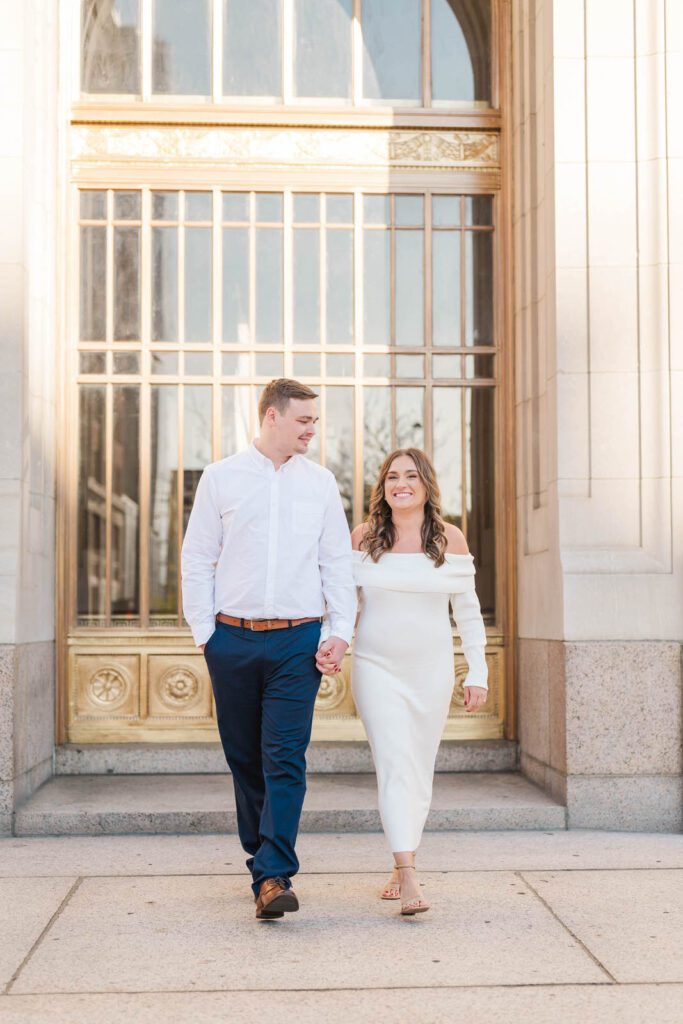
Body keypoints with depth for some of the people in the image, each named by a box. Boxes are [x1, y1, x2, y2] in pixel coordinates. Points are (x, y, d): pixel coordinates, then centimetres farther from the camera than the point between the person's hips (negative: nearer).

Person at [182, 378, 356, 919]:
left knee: (285, 758, -10)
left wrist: (341, 629, 1)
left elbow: (338, 561, 11)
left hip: (298, 640, 0)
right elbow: (197, 558, 8)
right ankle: (261, 858, 24)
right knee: (245, 758, 8)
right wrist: (203, 630, 1)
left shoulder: (320, 482, 9)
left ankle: (274, 876, -11)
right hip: (233, 637, 1)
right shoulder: (221, 477, 6)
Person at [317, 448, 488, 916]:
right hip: (377, 667, -1)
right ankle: (409, 878, -17)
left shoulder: (450, 538, 0)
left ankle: (401, 866, 24)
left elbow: (468, 610, 4)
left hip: (432, 670, 2)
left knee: (420, 770, 9)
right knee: (396, 764, -12)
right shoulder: (363, 538, -1)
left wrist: (478, 672, 2)